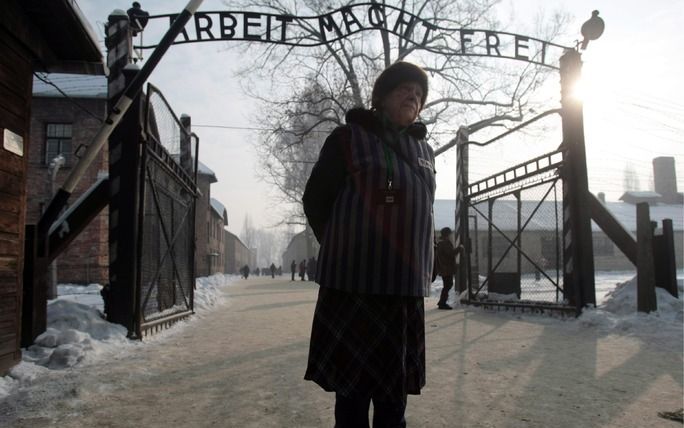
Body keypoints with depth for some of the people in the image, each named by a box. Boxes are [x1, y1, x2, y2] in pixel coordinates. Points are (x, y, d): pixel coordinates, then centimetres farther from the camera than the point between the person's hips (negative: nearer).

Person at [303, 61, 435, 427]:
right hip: (354, 285, -5)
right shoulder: (348, 138, 0)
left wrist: (416, 268, 13)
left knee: (394, 398, 13)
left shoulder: (424, 151, 16)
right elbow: (315, 200, 1)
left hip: (407, 289, 5)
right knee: (353, 393, 3)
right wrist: (344, 252, 5)